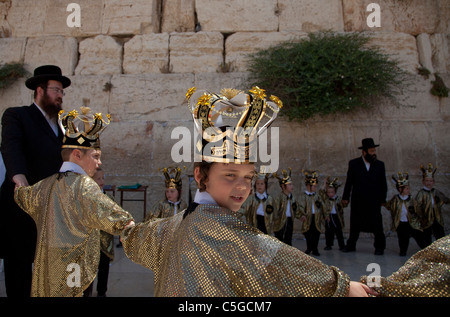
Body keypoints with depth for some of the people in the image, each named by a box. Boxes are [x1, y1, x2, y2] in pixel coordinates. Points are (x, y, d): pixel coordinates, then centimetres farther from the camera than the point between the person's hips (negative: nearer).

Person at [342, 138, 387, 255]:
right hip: (357, 201, 0)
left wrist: (383, 199, 5)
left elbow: (383, 184, 8)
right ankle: (351, 245, 22)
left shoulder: (380, 164, 5)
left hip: (374, 202, 0)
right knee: (355, 224, 9)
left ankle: (380, 247, 14)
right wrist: (345, 197, 2)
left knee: (377, 225, 1)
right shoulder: (354, 164, 2)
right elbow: (349, 182, 3)